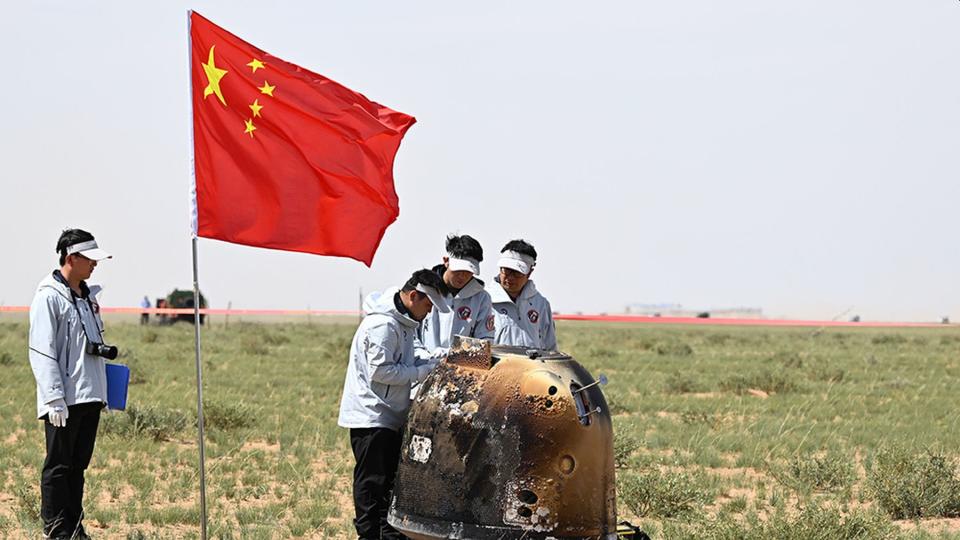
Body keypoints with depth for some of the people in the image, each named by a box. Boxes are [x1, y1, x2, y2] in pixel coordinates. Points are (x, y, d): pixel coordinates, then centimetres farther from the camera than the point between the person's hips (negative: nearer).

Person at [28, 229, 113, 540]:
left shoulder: (87, 295, 15)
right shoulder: (49, 296, -10)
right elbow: (42, 352, -15)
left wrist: (104, 350, 8)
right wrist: (55, 398, -19)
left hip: (90, 396, 8)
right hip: (65, 398, -8)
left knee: (78, 464, 12)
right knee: (58, 466, -2)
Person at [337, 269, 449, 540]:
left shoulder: (404, 322, 12)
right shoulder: (382, 325, -20)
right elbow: (381, 371, -23)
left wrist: (433, 364, 3)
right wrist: (424, 371, -18)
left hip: (389, 416, 10)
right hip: (371, 415, -10)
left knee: (391, 479, 15)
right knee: (371, 482, -6)